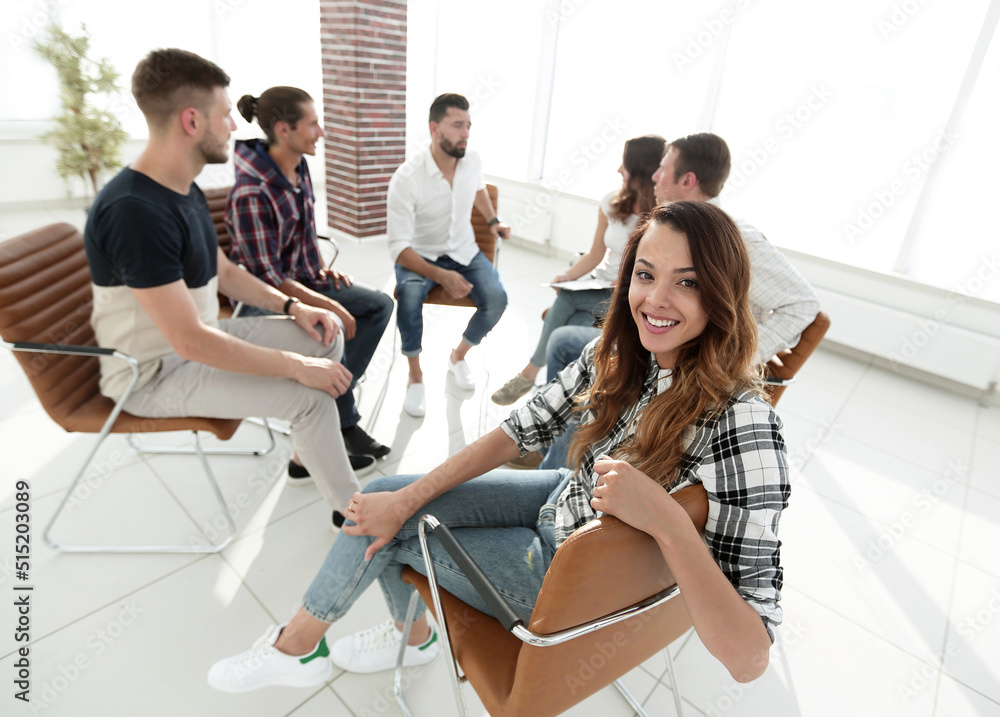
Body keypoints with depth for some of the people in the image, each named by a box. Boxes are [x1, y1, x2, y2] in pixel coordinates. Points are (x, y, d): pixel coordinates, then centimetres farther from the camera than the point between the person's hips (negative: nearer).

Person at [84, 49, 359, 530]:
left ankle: (311, 448, 19)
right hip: (156, 373, -9)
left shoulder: (184, 191, 3)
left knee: (327, 334, 4)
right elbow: (190, 341, -31)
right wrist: (297, 366, -26)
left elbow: (224, 273, 13)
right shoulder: (134, 211, -29)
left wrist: (292, 306, -1)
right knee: (311, 396, -23)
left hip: (204, 337, 10)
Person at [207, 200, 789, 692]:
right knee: (383, 498, 3)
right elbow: (520, 432, -5)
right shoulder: (620, 352, -12)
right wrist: (406, 500, -7)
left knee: (388, 531, -1)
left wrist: (668, 520, -45)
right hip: (565, 501, 6)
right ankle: (412, 635, 33)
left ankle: (296, 646, 33)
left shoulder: (744, 425, -32)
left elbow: (749, 659, -30)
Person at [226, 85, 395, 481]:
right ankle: (344, 426, -8)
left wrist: (321, 270, 3)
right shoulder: (251, 193, -25)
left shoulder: (299, 167, 0)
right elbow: (268, 278, -24)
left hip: (302, 280, 9)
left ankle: (334, 400, -1)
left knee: (379, 305, 1)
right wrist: (330, 305, -23)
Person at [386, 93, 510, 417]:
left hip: (464, 252, 4)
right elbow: (398, 247, -25)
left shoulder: (472, 159, -6)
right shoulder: (406, 178, -22)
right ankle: (415, 376, -14)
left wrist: (493, 220, 13)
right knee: (410, 294, -37)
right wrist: (441, 276, -37)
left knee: (497, 298, -23)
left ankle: (458, 356, 6)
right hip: (420, 255, -4)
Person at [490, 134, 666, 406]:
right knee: (573, 325, -28)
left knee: (566, 299, -27)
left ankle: (530, 373, -11)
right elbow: (595, 254, 7)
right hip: (600, 286, 4)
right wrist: (568, 276, -10)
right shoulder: (612, 203, 2)